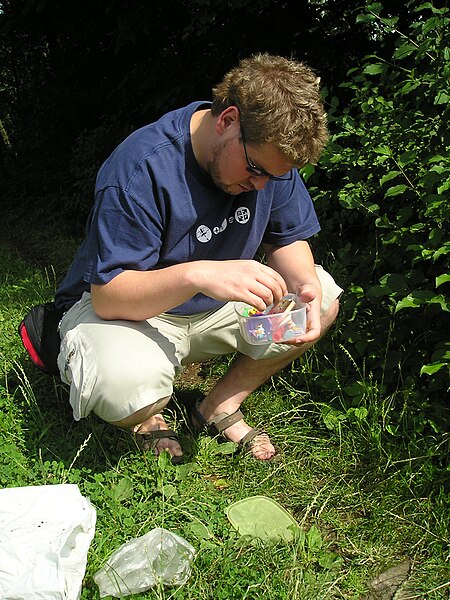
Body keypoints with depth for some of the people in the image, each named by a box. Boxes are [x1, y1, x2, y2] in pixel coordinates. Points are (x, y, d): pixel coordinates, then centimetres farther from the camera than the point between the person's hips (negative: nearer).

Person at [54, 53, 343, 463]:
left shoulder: (271, 151, -11)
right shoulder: (142, 167, -30)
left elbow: (288, 240, 0)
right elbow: (108, 296, -30)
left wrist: (306, 286, -24)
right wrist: (198, 274, -48)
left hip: (215, 306, 7)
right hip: (127, 306, -6)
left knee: (324, 299, -7)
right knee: (127, 383, -39)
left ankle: (221, 407, 3)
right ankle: (145, 418, 2)